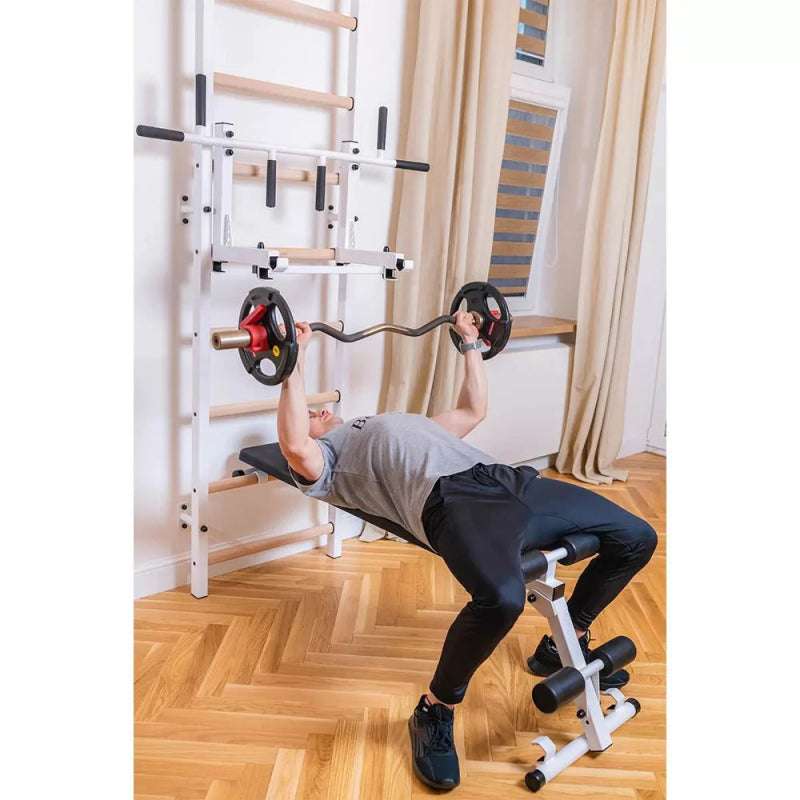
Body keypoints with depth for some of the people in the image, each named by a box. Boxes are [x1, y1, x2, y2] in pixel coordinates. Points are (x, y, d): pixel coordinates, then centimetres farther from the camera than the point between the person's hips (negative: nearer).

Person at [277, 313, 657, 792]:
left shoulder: (400, 424, 42)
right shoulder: (325, 458, 18)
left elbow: (473, 410, 45)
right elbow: (294, 449, -8)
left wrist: (469, 343, 47)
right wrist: (295, 363, -8)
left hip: (508, 480, 8)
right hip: (452, 498, -8)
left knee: (636, 538, 6)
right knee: (503, 598, -40)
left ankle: (563, 645, 24)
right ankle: (435, 711, -11)